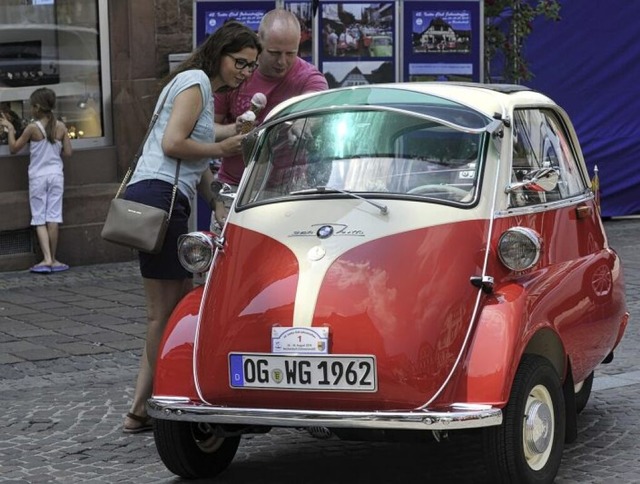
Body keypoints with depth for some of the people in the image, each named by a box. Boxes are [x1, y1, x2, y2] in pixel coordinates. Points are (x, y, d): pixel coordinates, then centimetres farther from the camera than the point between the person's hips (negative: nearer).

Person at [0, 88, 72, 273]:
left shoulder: (32, 128, -11)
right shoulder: (61, 127, -2)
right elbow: (68, 152, 3)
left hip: (38, 177, -3)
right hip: (56, 175, 3)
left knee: (40, 219, 2)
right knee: (53, 217, 5)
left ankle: (47, 258, -9)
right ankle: (53, 259, 8)